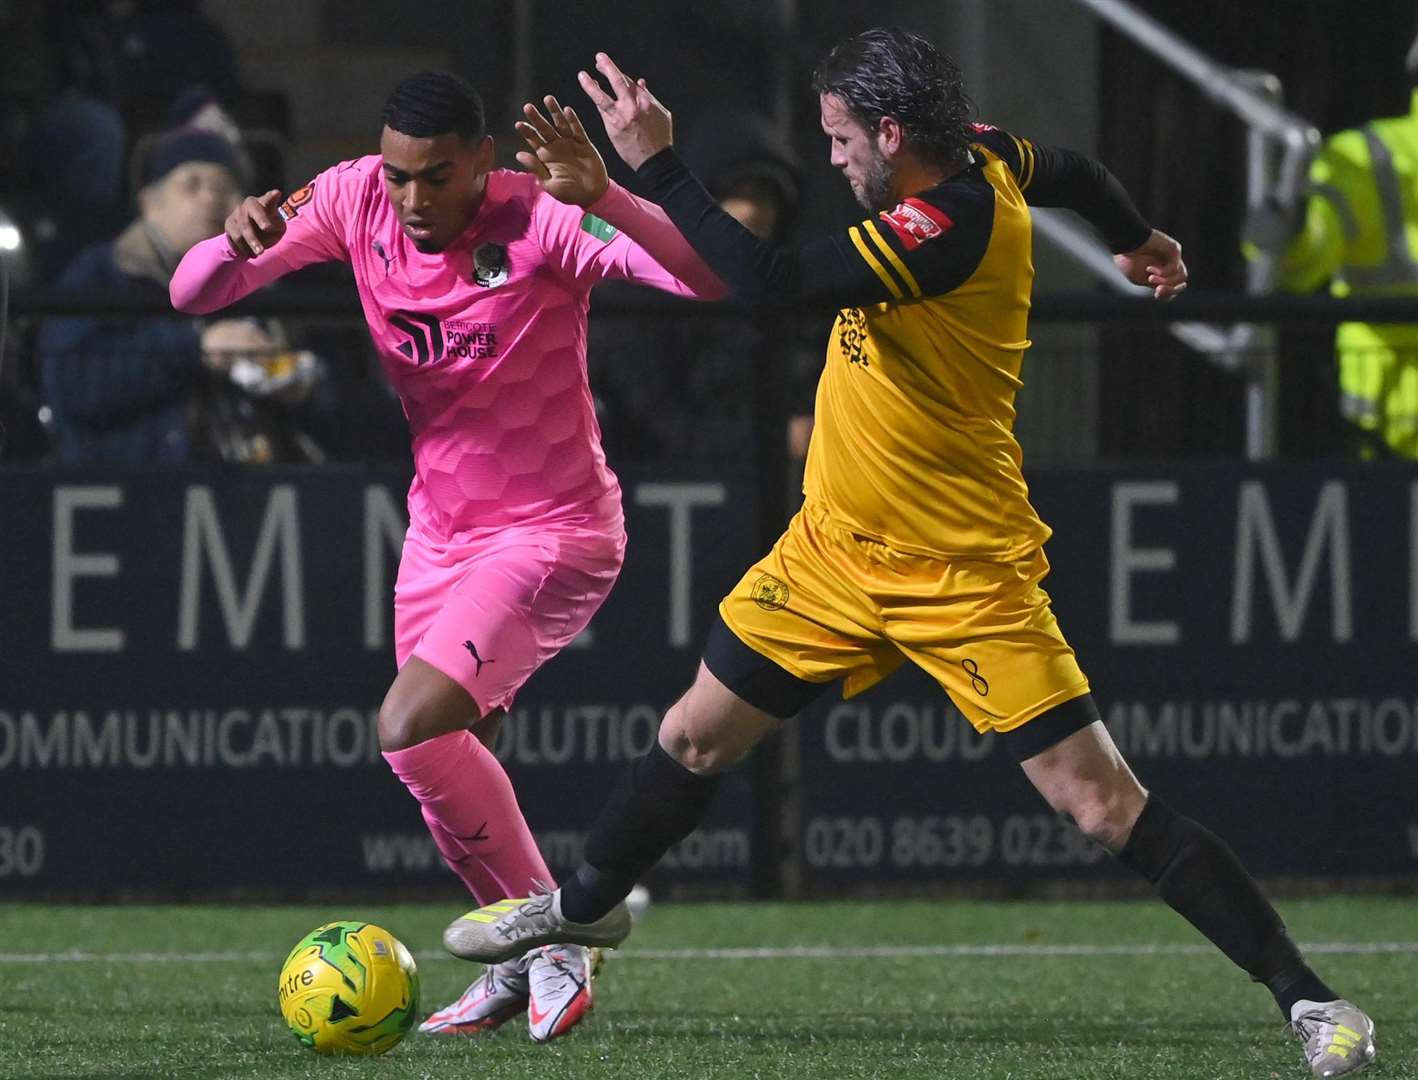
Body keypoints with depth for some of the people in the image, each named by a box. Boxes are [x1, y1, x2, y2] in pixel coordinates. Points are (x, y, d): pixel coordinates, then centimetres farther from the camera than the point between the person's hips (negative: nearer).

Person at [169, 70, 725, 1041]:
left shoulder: (540, 222, -24)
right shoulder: (353, 201, -8)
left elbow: (711, 278, -36)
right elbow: (193, 295, -6)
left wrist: (600, 197, -51)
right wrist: (235, 243, -30)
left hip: (553, 533, -7)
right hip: (440, 530, 7)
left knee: (412, 726, -22)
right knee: (442, 757, 13)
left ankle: (553, 938, -6)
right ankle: (524, 960, 35)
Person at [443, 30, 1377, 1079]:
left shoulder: (950, 222, -29)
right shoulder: (983, 161, -3)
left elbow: (770, 280, -37)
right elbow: (1071, 169, 21)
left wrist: (657, 164, -29)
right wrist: (1141, 241, 43)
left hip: (964, 575, -9)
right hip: (837, 547, 9)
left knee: (1101, 801, -12)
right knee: (694, 737, 17)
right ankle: (583, 909, 41)